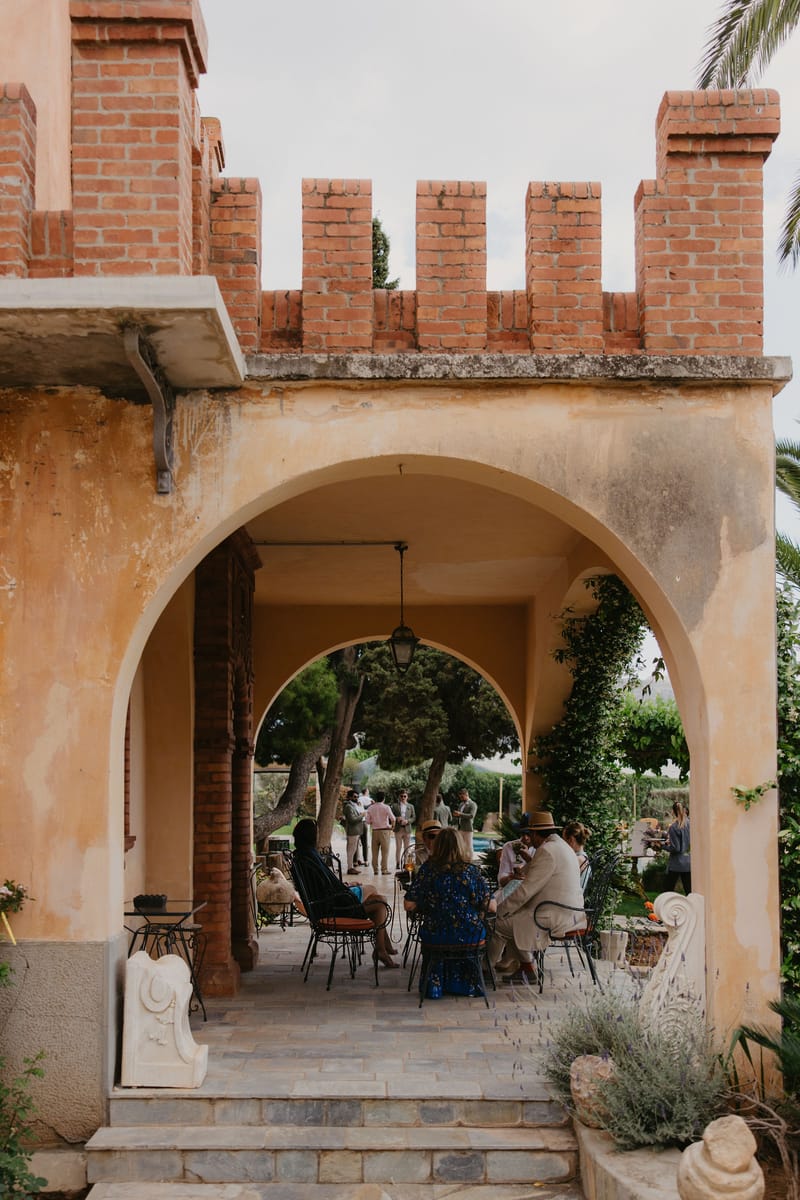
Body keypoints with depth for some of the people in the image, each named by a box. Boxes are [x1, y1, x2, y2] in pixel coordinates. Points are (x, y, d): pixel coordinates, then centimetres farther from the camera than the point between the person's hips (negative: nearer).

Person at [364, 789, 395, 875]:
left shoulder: (370, 808, 5)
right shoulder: (386, 807, -5)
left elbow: (367, 821, 4)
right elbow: (392, 818, -11)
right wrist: (392, 826, 7)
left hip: (375, 830, 3)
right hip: (385, 830, -3)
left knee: (375, 851, 8)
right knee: (385, 851, 0)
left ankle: (375, 869, 10)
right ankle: (384, 869, -1)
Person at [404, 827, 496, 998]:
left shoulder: (427, 870, -7)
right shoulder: (470, 871, -8)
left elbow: (409, 906, -8)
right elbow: (490, 907, -7)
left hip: (435, 936, 0)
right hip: (469, 936, 0)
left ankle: (435, 984, 45)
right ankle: (462, 983, 47)